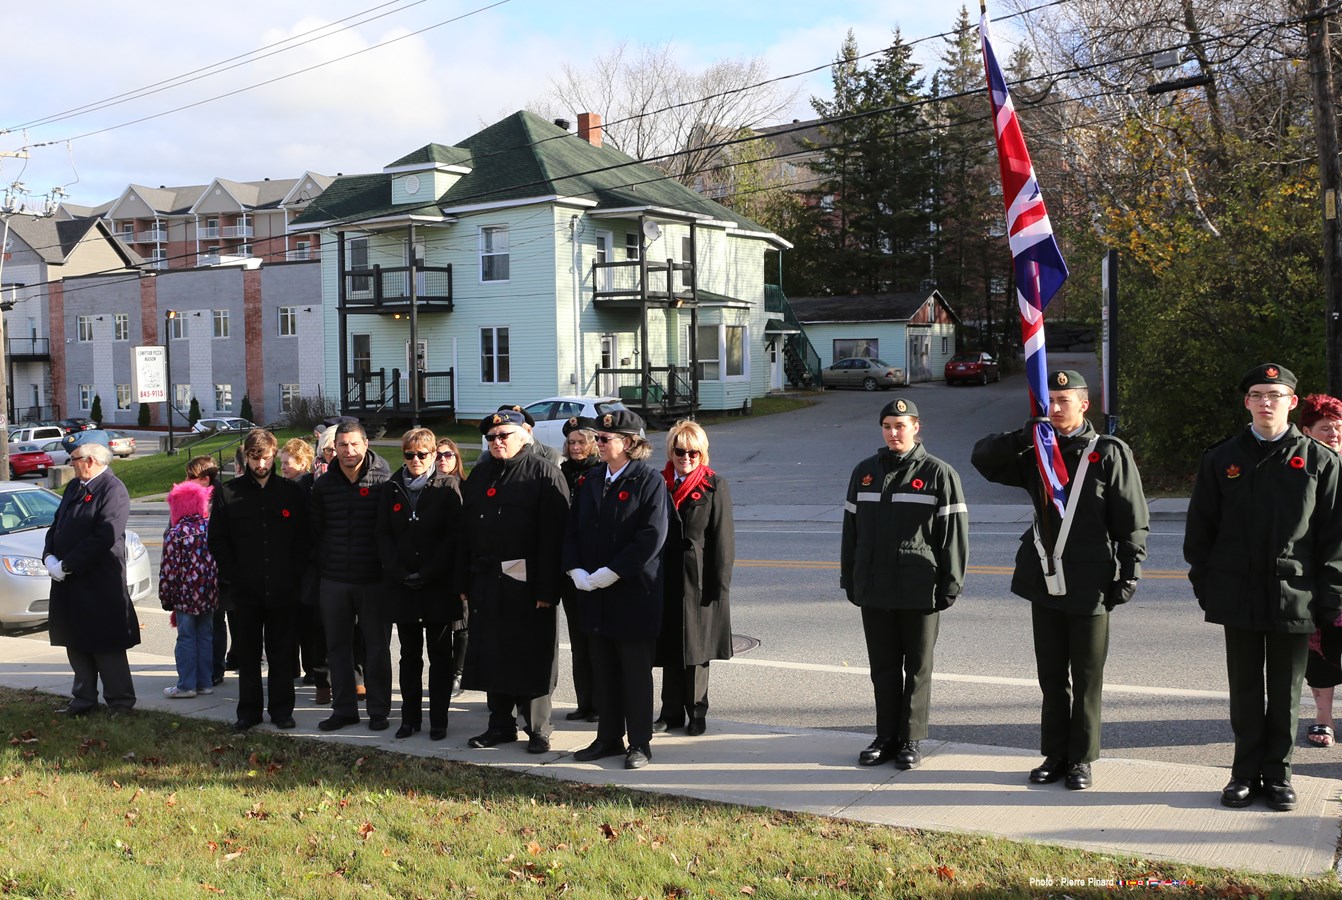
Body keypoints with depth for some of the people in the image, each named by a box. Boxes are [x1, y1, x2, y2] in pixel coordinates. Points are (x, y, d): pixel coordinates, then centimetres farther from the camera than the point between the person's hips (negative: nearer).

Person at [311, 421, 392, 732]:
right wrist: (321, 568, 7)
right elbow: (316, 530, 12)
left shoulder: (384, 482, -5)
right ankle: (344, 708, 20)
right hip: (334, 579, 4)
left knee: (377, 646, 4)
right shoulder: (324, 485, 7)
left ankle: (378, 710, 15)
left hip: (374, 579, -3)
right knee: (337, 645, 9)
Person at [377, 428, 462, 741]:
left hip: (439, 585, -3)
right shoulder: (392, 488, 8)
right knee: (409, 654, 10)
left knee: (439, 653, 4)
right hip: (402, 585, 3)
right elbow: (383, 534, 5)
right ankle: (410, 716, 18)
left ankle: (439, 719, 10)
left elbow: (453, 536, -8)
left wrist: (428, 573, -15)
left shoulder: (447, 487, -3)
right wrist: (397, 571, -8)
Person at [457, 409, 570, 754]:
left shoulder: (544, 474, -6)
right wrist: (463, 582, 8)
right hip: (486, 583, 6)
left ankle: (538, 729, 13)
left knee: (531, 658, 1)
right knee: (491, 656, 11)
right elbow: (465, 532, 14)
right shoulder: (479, 475, 14)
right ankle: (500, 725, 23)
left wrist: (546, 589, -17)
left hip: (526, 584, -6)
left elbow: (553, 535, -12)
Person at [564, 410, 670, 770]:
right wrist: (577, 571, -5)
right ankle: (609, 737, 23)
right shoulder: (592, 483, 11)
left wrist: (610, 574, -19)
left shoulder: (650, 482, -9)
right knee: (603, 670, 12)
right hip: (596, 595, 6)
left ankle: (639, 743, 11)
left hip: (635, 594, -6)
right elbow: (572, 531, 12)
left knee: (636, 672, 2)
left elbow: (652, 537, -17)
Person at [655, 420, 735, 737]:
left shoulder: (714, 485, -3)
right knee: (669, 646, 9)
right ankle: (672, 712, 19)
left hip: (698, 579, -3)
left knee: (696, 647, 5)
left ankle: (696, 712, 17)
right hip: (666, 577, 3)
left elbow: (723, 539, -6)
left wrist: (719, 584, -11)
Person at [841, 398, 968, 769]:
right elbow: (851, 529, 13)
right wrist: (850, 580, 11)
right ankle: (886, 737, 21)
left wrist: (950, 585, -7)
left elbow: (953, 534, -5)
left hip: (920, 592, -4)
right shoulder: (865, 472, 10)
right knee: (883, 668, 11)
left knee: (917, 668, 6)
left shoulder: (938, 474, -4)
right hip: (874, 589, 4)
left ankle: (910, 740, 16)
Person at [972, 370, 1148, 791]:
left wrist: (1129, 574, -10)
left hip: (1089, 586, -4)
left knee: (1086, 677, 5)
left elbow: (1133, 522, -4)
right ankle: (1055, 755, 23)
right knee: (1051, 675, 12)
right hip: (1045, 582, 5)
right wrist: (1027, 435, -9)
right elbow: (983, 457, 7)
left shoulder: (1110, 452, -4)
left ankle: (1081, 759, 16)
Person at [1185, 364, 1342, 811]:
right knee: (1245, 688, 9)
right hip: (1239, 595, 1)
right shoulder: (1223, 458, 5)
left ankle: (1277, 772, 21)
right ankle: (1246, 771, 20)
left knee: (1285, 691, 9)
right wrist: (1205, 585, 2)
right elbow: (1200, 527, 7)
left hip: (1294, 596, -1)